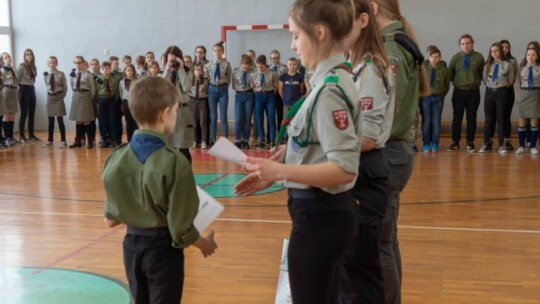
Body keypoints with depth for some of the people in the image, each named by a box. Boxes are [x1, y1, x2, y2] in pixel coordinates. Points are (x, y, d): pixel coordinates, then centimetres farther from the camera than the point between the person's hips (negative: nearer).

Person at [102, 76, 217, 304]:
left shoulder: (116, 158, -7)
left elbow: (111, 219, 3)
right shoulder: (174, 162, -23)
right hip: (162, 249, -5)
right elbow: (181, 229, -18)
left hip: (132, 246, 5)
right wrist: (204, 243, 1)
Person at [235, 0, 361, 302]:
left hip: (319, 215, -9)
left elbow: (344, 168, -26)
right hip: (326, 211, 9)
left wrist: (280, 171, -29)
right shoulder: (333, 79, 8)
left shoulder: (330, 89, -21)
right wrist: (281, 163, 7)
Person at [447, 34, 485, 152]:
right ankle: (455, 142, 13)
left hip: (474, 92, 0)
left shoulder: (479, 57, -3)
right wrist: (456, 82, 5)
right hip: (458, 91, 0)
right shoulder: (455, 58, -1)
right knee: (457, 117, 5)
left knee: (471, 117, 6)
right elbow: (450, 74, 9)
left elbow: (483, 73, 7)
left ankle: (470, 143, 13)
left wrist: (477, 81, 1)